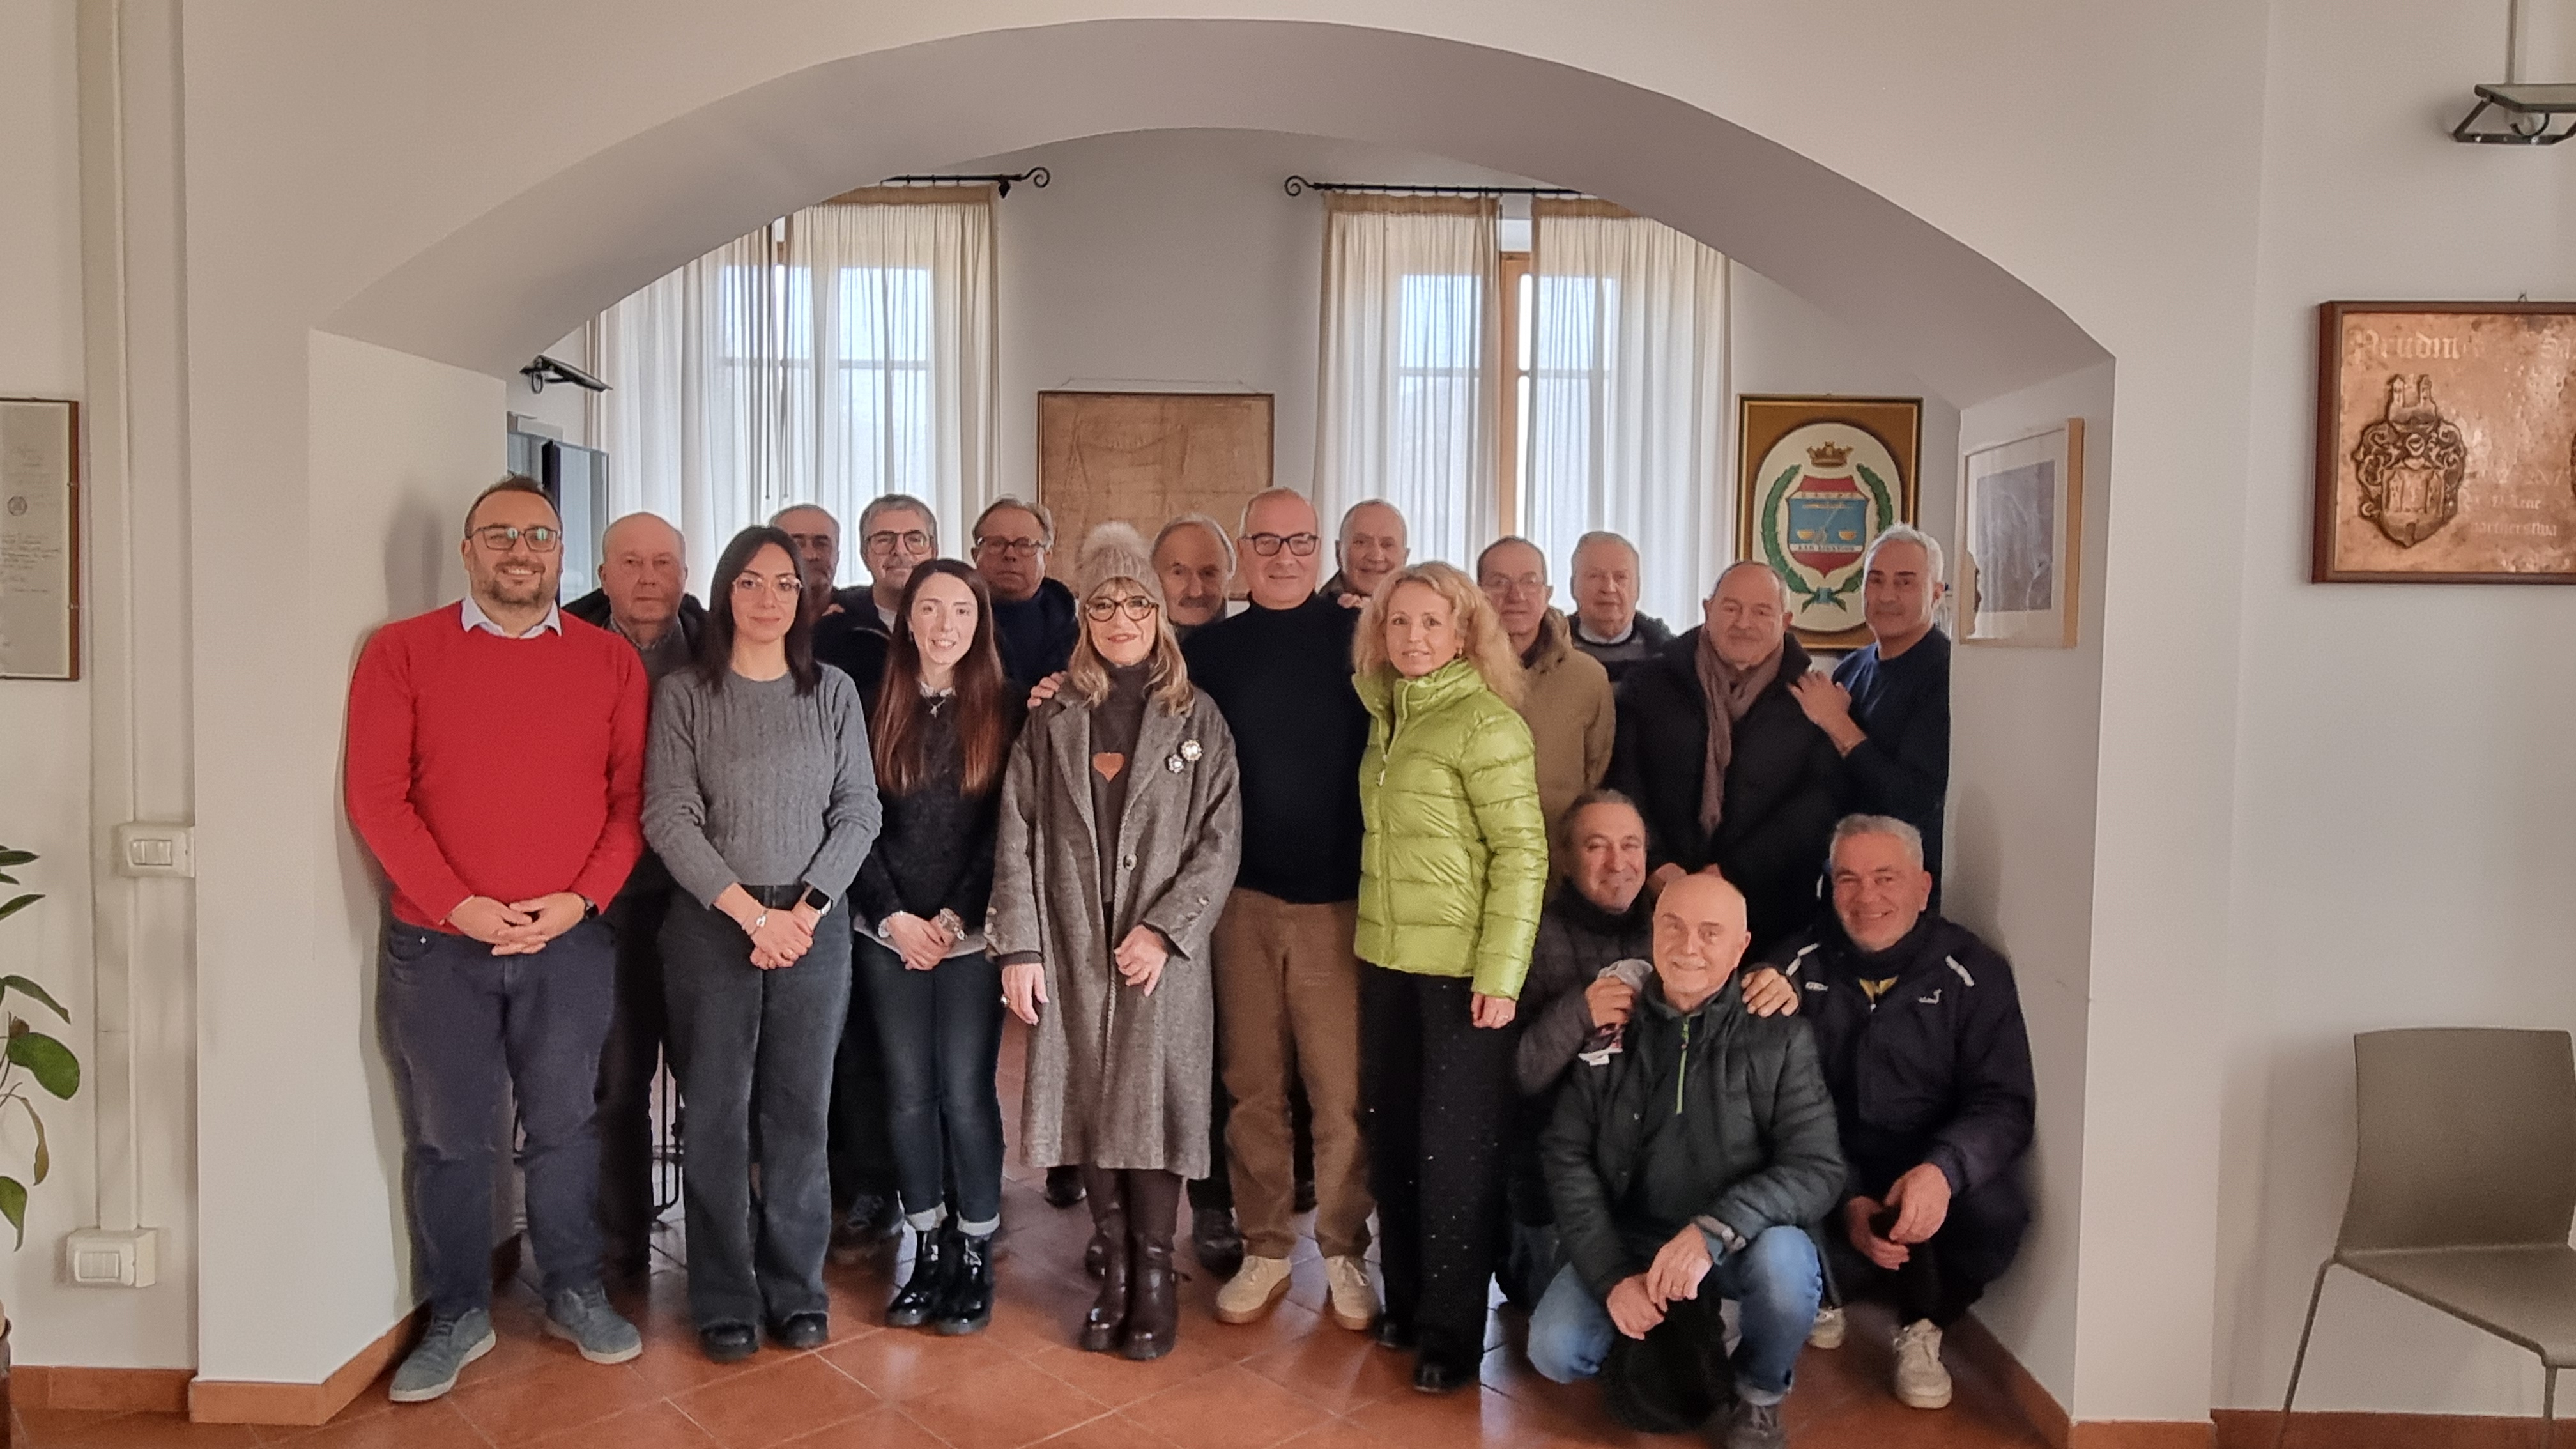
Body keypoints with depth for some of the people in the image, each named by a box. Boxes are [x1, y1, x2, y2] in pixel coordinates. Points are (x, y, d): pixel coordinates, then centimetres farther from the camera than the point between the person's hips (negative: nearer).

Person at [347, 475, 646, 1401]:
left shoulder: (611, 661, 4)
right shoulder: (402, 651, 0)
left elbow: (633, 795, 1)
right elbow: (376, 796, -6)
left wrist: (581, 898, -11)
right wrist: (458, 904, -14)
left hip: (572, 941, 1)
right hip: (437, 943, -1)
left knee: (565, 1126, 12)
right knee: (448, 1135, 9)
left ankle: (576, 1295, 28)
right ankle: (458, 1315, 24)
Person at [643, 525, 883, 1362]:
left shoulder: (833, 694, 7)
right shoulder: (684, 695, 1)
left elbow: (858, 813, 3)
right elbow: (669, 820, -6)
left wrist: (806, 909, -9)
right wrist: (754, 915, -11)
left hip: (816, 925, 1)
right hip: (710, 925, -1)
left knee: (799, 1112, 6)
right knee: (717, 1114, 4)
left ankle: (797, 1290, 19)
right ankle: (726, 1301, 17)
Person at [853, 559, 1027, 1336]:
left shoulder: (1004, 708, 0)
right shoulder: (879, 706, 6)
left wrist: (955, 917, -11)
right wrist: (894, 916, -7)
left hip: (972, 934, -2)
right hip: (889, 932, 2)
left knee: (965, 1092, -1)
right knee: (909, 1093, 6)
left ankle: (975, 1255, 12)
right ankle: (927, 1248, 18)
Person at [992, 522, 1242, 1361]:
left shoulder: (1196, 718, 4)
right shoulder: (1052, 718, 8)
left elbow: (1220, 839, -2)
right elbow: (1018, 836, 3)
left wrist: (1163, 930, -12)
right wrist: (1019, 946, -6)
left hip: (1163, 951, -2)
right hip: (1071, 948, 2)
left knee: (1152, 1104, -3)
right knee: (1087, 1106, 4)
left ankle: (1154, 1277, 11)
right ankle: (1113, 1270, 17)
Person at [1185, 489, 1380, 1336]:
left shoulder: (1357, 637, 0)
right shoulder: (1209, 649, 7)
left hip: (1340, 898, -2)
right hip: (1242, 896, 2)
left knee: (1342, 1086, 2)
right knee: (1252, 1083, 9)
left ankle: (1345, 1250, 17)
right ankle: (1265, 1246, 22)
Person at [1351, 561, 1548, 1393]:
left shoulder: (1485, 721, -12)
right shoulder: (1385, 713, 9)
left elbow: (1522, 854, -14)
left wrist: (1500, 974, -18)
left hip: (1461, 966, -6)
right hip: (1386, 956, 6)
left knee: (1455, 1144, 3)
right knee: (1392, 1132, 13)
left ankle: (1450, 1330, 15)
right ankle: (1406, 1298, 29)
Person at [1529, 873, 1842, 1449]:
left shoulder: (1778, 1038, -11)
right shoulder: (1610, 1027, -6)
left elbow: (1817, 1168, -17)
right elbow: (1567, 1157, -4)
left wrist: (1713, 1230, -32)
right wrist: (1612, 1275, -15)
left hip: (1740, 1244, -2)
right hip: (1632, 1237, 2)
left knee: (1784, 1265, -34)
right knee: (1554, 1351, -17)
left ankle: (1760, 1396, 0)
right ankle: (1669, 1335, 17)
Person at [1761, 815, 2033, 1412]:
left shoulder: (1973, 972, -4)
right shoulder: (1799, 968, -2)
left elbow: (2006, 1103, -11)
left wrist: (1943, 1170, -33)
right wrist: (1846, 1204, -22)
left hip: (1929, 1166, 0)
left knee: (1994, 1212, -32)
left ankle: (1922, 1328, 2)